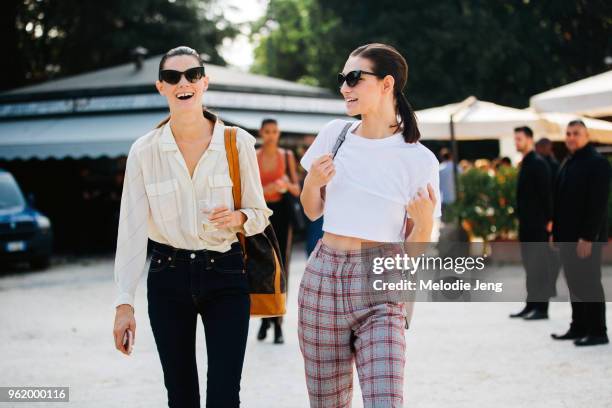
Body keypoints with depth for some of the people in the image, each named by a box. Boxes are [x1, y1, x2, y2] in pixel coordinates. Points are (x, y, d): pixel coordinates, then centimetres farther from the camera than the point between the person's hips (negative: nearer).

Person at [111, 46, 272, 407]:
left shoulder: (238, 143, -3)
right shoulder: (144, 151, -2)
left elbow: (260, 213, 5)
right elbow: (132, 229, -4)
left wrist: (238, 218, -19)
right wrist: (125, 303, -10)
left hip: (225, 273, -1)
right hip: (168, 277, 1)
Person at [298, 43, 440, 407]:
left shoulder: (419, 160, -4)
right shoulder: (335, 134, 7)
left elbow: (415, 250, 0)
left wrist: (424, 220, -21)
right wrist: (313, 181, -4)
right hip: (323, 278, 3)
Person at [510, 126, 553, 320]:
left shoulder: (538, 163, -12)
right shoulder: (525, 163, 15)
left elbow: (546, 193, -16)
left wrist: (548, 219, -19)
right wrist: (520, 216, 16)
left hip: (537, 224, -9)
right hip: (526, 223, 9)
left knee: (539, 265, -5)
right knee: (530, 265, 11)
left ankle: (542, 307, -1)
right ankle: (531, 304, 17)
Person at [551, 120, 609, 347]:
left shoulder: (597, 163, -11)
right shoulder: (567, 163, 16)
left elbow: (598, 204, -17)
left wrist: (588, 237, -21)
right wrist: (556, 231, 13)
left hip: (586, 238, -8)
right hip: (568, 236, 8)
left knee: (590, 284, -3)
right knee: (575, 284, 12)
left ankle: (597, 332, 4)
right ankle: (579, 328, 19)